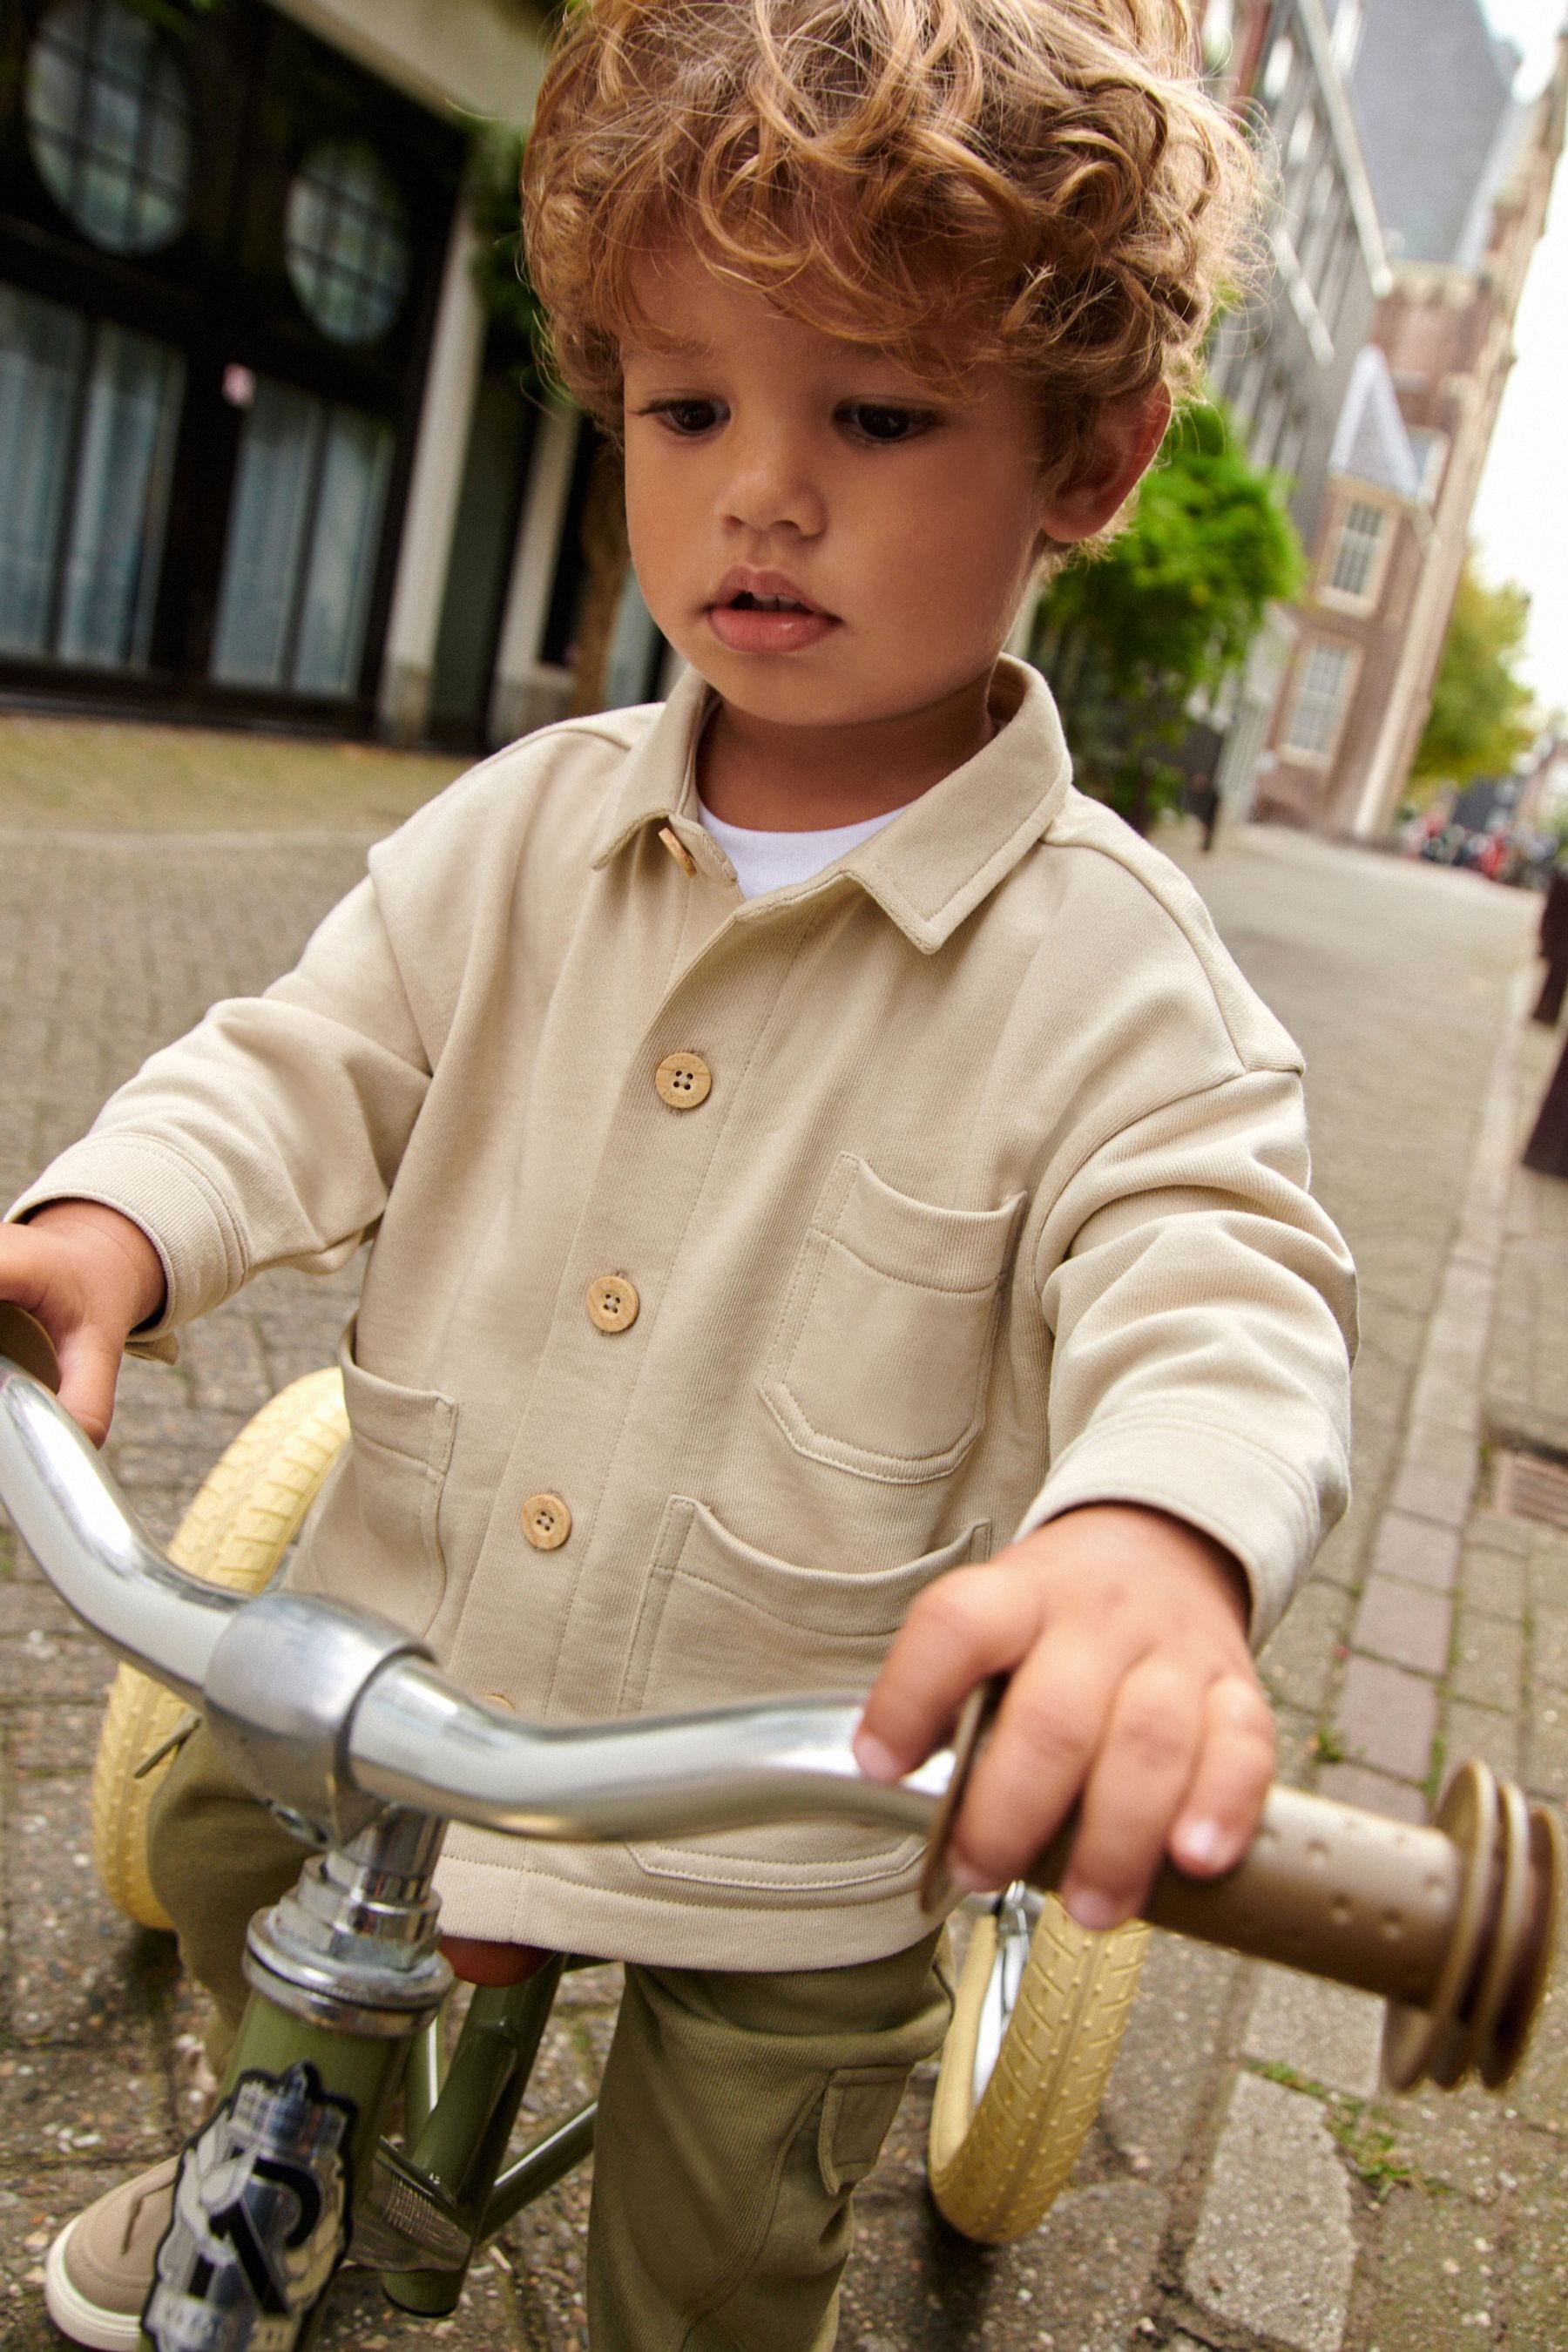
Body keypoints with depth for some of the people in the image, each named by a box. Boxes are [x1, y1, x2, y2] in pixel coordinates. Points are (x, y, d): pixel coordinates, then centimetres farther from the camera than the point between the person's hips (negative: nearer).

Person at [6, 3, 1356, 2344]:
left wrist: (1159, 1537, -47)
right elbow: (312, 1069, -6)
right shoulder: (523, 829, -7)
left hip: (789, 1818, -3)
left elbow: (1214, 1282, -25)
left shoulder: (1105, 961, -19)